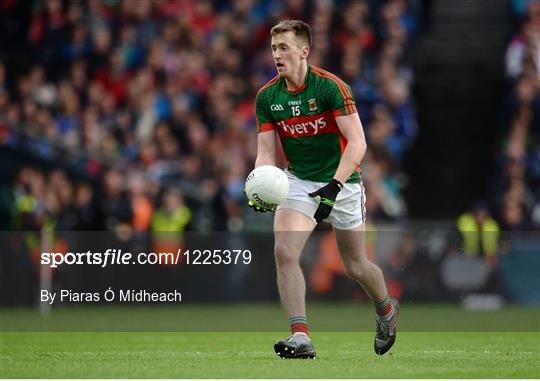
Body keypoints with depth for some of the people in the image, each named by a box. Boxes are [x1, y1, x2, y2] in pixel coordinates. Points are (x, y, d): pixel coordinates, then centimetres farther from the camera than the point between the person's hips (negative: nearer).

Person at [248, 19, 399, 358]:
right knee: (284, 252, -20)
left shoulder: (330, 86, -19)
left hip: (342, 182, -3)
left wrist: (334, 186, -32)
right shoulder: (267, 96, -3)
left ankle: (386, 309, 40)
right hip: (299, 181, 3)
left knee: (356, 266, 8)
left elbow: (357, 143, -22)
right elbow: (267, 152, -1)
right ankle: (301, 337, -21)